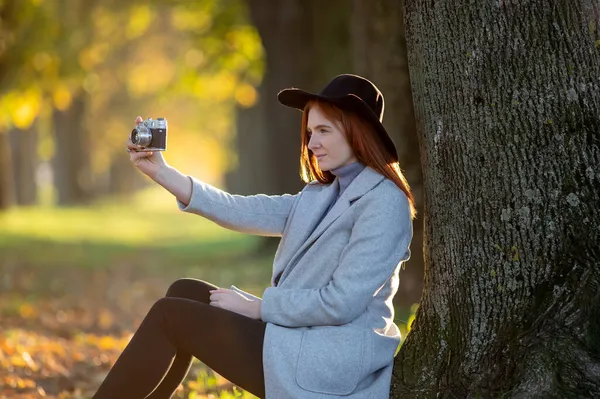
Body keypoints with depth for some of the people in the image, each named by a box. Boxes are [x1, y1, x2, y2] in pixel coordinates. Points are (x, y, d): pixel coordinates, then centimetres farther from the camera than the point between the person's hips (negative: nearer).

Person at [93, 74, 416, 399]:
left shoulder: (384, 202, -15)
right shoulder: (322, 195, 13)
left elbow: (341, 303, -21)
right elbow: (246, 212, 2)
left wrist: (256, 307, -12)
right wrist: (162, 173, -5)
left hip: (328, 365, -9)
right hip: (300, 339, 9)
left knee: (170, 314, -4)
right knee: (185, 292, 10)